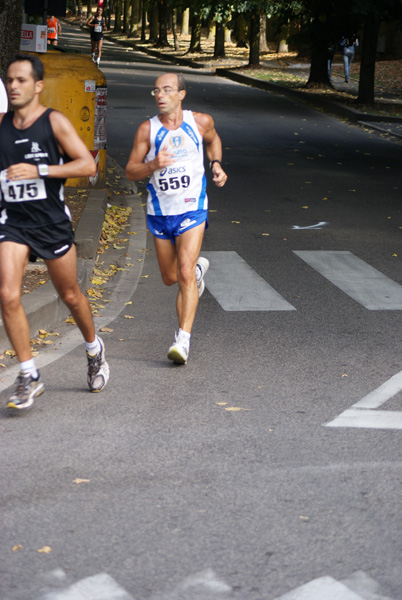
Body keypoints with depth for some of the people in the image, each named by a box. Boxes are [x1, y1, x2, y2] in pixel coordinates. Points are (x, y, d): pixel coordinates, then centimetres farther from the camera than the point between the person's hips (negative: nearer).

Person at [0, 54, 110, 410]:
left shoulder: (54, 122, -7)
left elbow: (88, 165, -14)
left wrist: (39, 170, -22)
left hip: (52, 223, -2)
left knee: (70, 296, 13)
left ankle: (94, 350, 41)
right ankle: (29, 377, -5)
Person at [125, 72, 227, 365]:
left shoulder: (200, 122, -3)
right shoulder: (147, 129, -5)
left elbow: (213, 139, 22)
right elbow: (131, 171, -5)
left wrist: (216, 164, 5)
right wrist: (153, 165, -24)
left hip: (192, 210, -2)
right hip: (160, 212, 2)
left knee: (185, 274, -17)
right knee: (170, 277, 15)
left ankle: (183, 339, -18)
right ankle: (199, 267, 49)